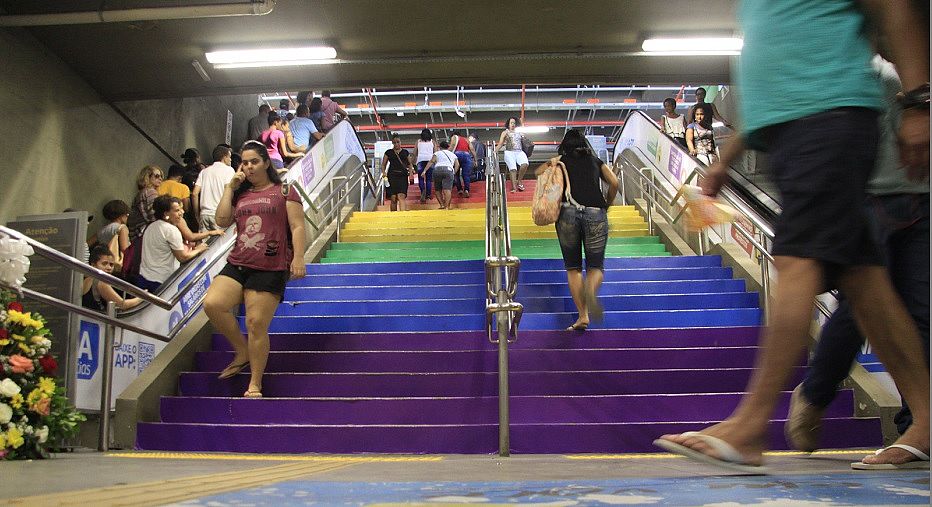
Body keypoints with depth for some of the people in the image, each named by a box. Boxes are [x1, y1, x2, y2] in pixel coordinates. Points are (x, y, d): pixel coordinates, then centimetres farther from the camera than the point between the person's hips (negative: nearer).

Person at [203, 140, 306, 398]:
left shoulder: (284, 191, 5)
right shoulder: (240, 194, 18)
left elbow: (297, 226, -2)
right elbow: (222, 220, 6)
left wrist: (298, 258, -13)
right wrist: (230, 187, 8)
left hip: (270, 269, -5)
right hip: (237, 264, 5)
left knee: (256, 324, -8)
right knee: (212, 304, -16)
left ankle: (255, 385, 5)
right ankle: (242, 352, 7)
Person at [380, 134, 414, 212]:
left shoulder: (405, 152, 14)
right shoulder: (388, 152, 11)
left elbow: (409, 164, 21)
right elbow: (383, 164, 14)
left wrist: (410, 170, 1)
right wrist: (384, 172, -4)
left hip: (403, 176, 0)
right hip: (392, 176, 0)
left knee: (401, 196, -16)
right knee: (393, 198, -3)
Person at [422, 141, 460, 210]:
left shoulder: (437, 153, 22)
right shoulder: (453, 155, 30)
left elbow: (431, 162, 7)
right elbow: (457, 164, 14)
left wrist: (424, 170, 2)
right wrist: (454, 173, 14)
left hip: (437, 169, 0)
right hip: (449, 170, 0)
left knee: (437, 190, 13)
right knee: (447, 189, -13)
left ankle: (442, 205, 5)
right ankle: (446, 206, -26)